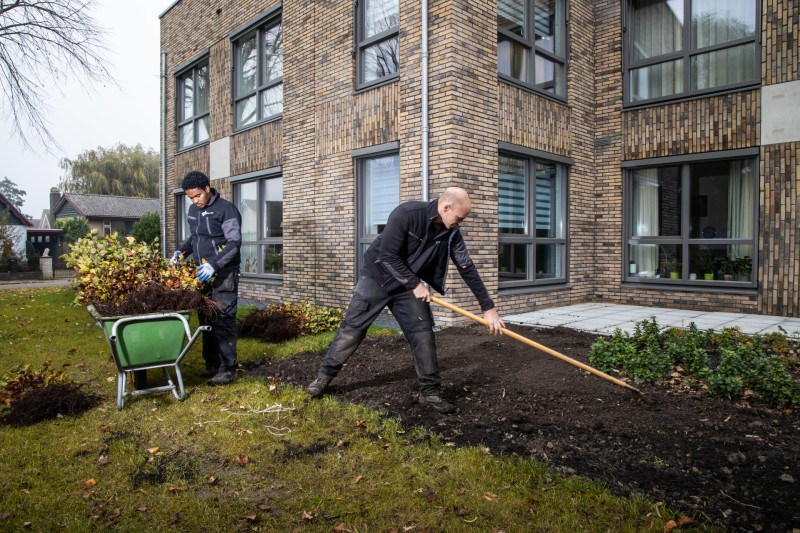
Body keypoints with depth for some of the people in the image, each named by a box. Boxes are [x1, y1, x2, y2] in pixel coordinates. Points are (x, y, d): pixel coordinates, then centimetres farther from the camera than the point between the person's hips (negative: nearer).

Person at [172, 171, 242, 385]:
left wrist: (215, 265, -26)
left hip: (224, 275, -8)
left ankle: (227, 369, -1)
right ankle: (211, 364, 21)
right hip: (203, 274, 8)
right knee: (206, 319, 11)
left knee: (223, 320, -8)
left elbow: (234, 243, -16)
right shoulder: (193, 210, 14)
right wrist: (182, 251, 7)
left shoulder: (226, 209, -10)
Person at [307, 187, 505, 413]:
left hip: (410, 284, 5)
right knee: (352, 329, 1)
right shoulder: (406, 214, -27)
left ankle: (430, 392, 10)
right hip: (377, 277, -4)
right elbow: (388, 256, -26)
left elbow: (468, 269, -6)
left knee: (423, 334, -3)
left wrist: (488, 308, -7)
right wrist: (416, 284, -21)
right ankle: (323, 377, 17)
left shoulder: (451, 233, -10)